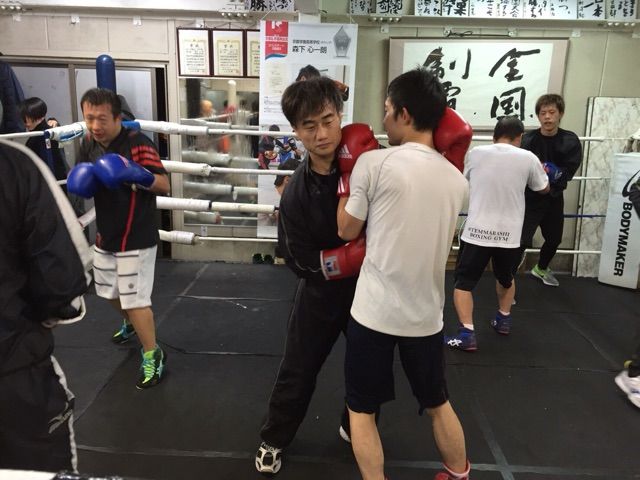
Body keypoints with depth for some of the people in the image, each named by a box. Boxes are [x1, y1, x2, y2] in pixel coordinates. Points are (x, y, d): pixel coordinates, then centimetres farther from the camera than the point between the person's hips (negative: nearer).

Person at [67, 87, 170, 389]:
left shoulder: (137, 143, -20)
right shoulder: (88, 144, 2)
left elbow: (164, 185, -24)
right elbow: (85, 181, 17)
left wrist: (135, 173, -41)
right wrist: (81, 182, -7)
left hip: (136, 237, -8)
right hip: (105, 234, 8)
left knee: (136, 300, -5)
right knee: (110, 292, 25)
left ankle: (152, 356, 13)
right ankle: (131, 324, 54)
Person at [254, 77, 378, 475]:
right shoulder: (297, 192, -16)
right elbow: (300, 260, -15)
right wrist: (355, 257, -28)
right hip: (323, 291, -1)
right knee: (298, 369, 12)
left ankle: (357, 430, 46)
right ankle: (274, 439, 36)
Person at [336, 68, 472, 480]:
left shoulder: (374, 163, -14)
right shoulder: (457, 181, 2)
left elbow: (347, 230, -3)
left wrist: (347, 176, 10)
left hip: (375, 311, -5)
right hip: (427, 314, 5)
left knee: (361, 409, 15)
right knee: (438, 403, 26)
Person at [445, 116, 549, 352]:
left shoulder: (475, 153, 0)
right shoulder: (527, 158, -1)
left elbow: (463, 179, 20)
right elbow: (543, 189, 16)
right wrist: (540, 170, 35)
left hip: (477, 231, -2)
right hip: (509, 234, 2)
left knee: (463, 282, 6)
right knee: (505, 277, 28)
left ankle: (467, 334, -4)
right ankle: (503, 319, 40)